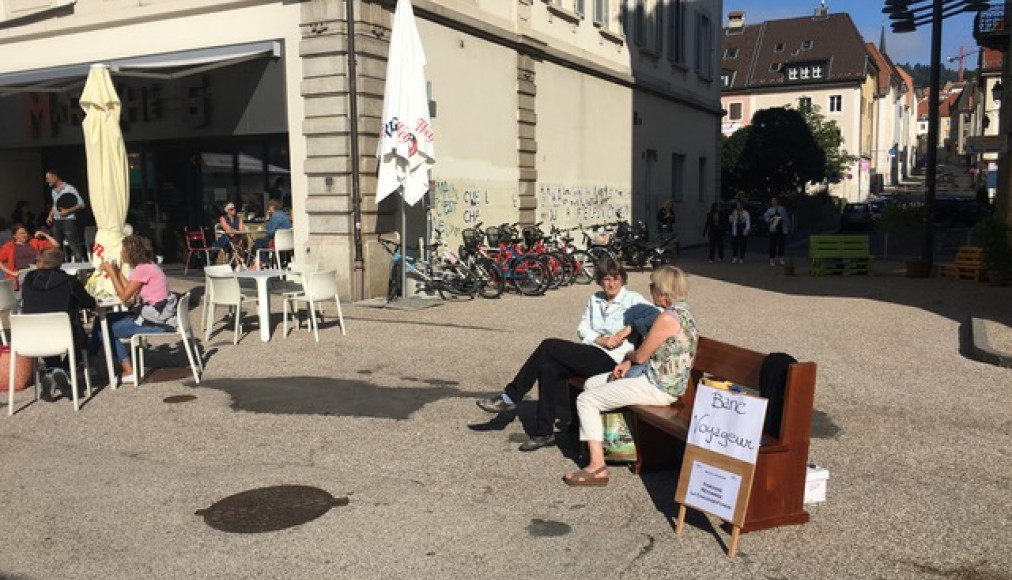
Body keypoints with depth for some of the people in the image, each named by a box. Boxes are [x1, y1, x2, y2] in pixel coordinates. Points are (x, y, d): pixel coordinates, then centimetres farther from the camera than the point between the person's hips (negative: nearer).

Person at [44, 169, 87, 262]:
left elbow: (81, 204, -9)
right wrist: (50, 215, 13)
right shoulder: (54, 191, 15)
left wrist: (68, 211, -17)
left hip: (68, 221, -7)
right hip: (57, 222, 7)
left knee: (74, 246, -9)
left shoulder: (69, 189, -7)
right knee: (56, 247, 9)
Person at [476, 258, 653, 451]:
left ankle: (510, 397, -10)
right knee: (548, 367, -22)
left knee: (549, 346, -20)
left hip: (611, 360, -7)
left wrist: (628, 329, -19)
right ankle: (544, 433, -15)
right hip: (591, 354, 7)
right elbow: (582, 328, 12)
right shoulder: (595, 300, 21)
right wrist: (601, 340, -8)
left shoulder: (632, 299, 2)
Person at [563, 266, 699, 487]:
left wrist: (628, 355, 8)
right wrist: (628, 363, 4)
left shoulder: (667, 318, -22)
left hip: (658, 388, -10)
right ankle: (597, 441, 25)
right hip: (668, 382, 10)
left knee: (586, 400, -7)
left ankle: (597, 466, -7)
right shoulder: (684, 313, 9)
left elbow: (641, 356, -15)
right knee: (591, 383, 18)